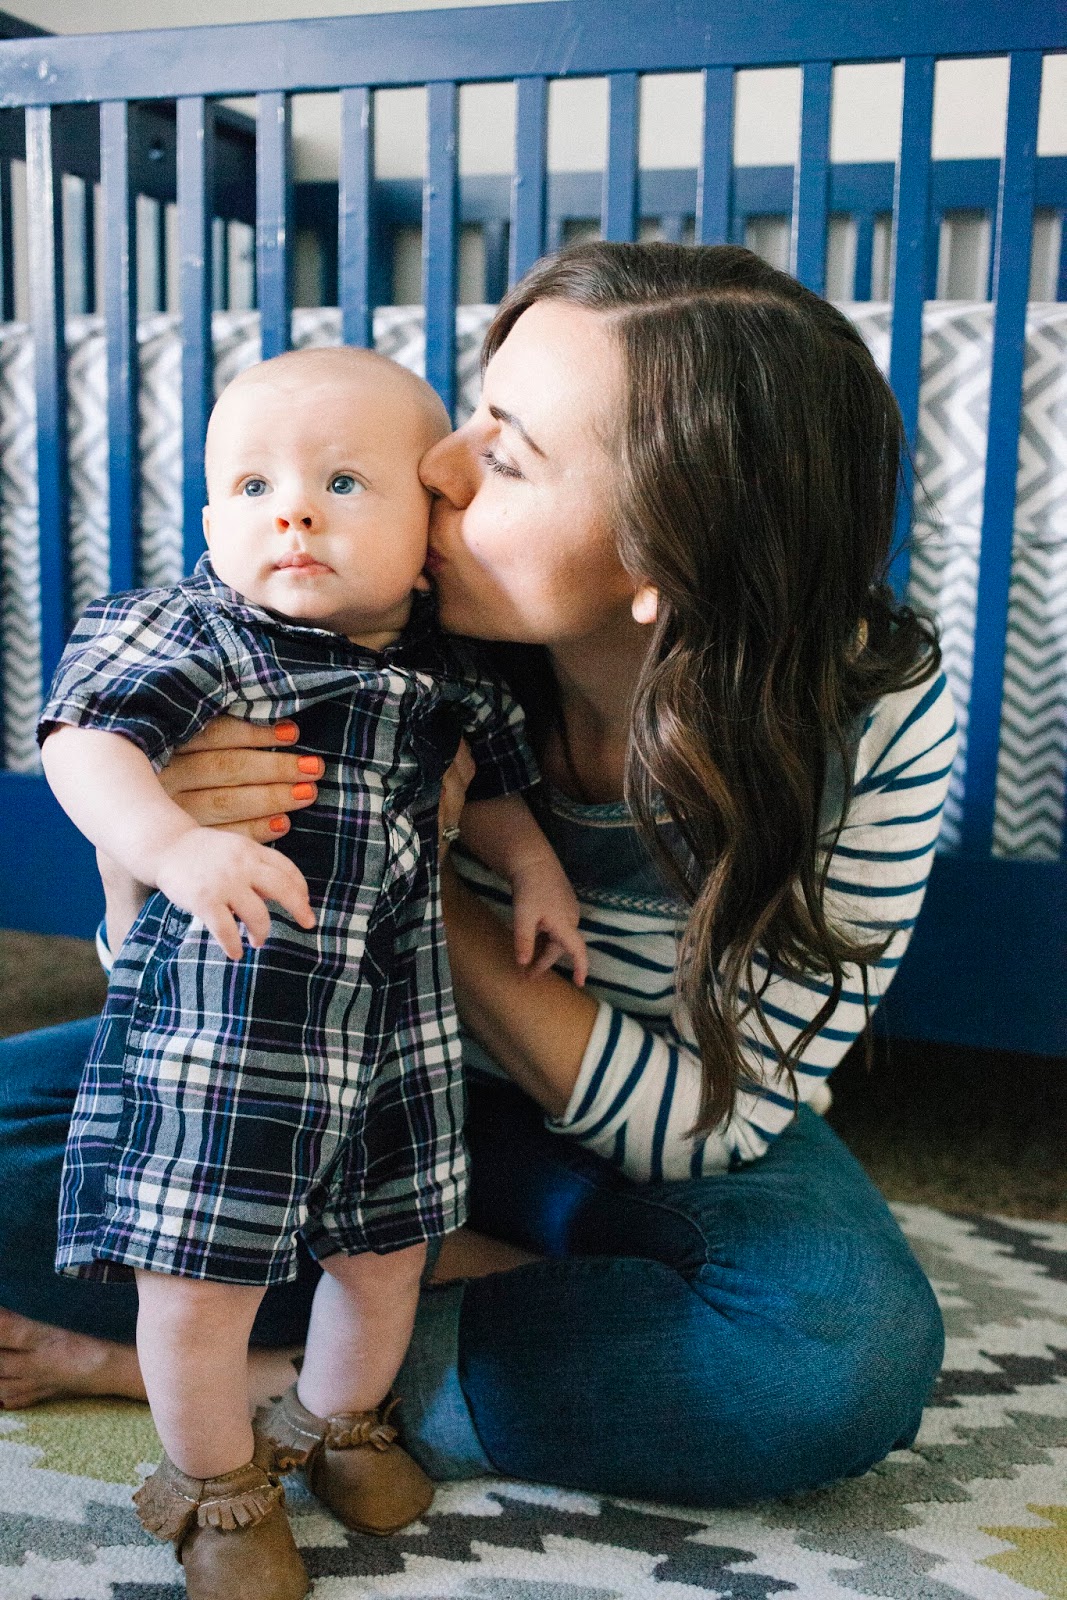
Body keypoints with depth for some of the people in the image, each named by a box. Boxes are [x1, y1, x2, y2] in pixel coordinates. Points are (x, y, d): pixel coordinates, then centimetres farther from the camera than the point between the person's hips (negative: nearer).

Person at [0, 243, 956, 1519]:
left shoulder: (879, 717, -26)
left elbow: (705, 1122, -22)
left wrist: (426, 886, -33)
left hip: (678, 1151, -1)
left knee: (854, 1352, -34)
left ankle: (258, 1362, -17)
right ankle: (486, 1275, -10)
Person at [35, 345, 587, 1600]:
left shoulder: (446, 671, 2)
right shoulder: (197, 634, -12)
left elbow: (485, 787, 19)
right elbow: (85, 743, -25)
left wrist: (535, 869, 5)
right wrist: (176, 848, -41)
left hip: (394, 1021, 5)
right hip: (220, 1017, -4)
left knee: (387, 1252, 18)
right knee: (200, 1277, 4)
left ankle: (335, 1423, 49)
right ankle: (216, 1486, 33)